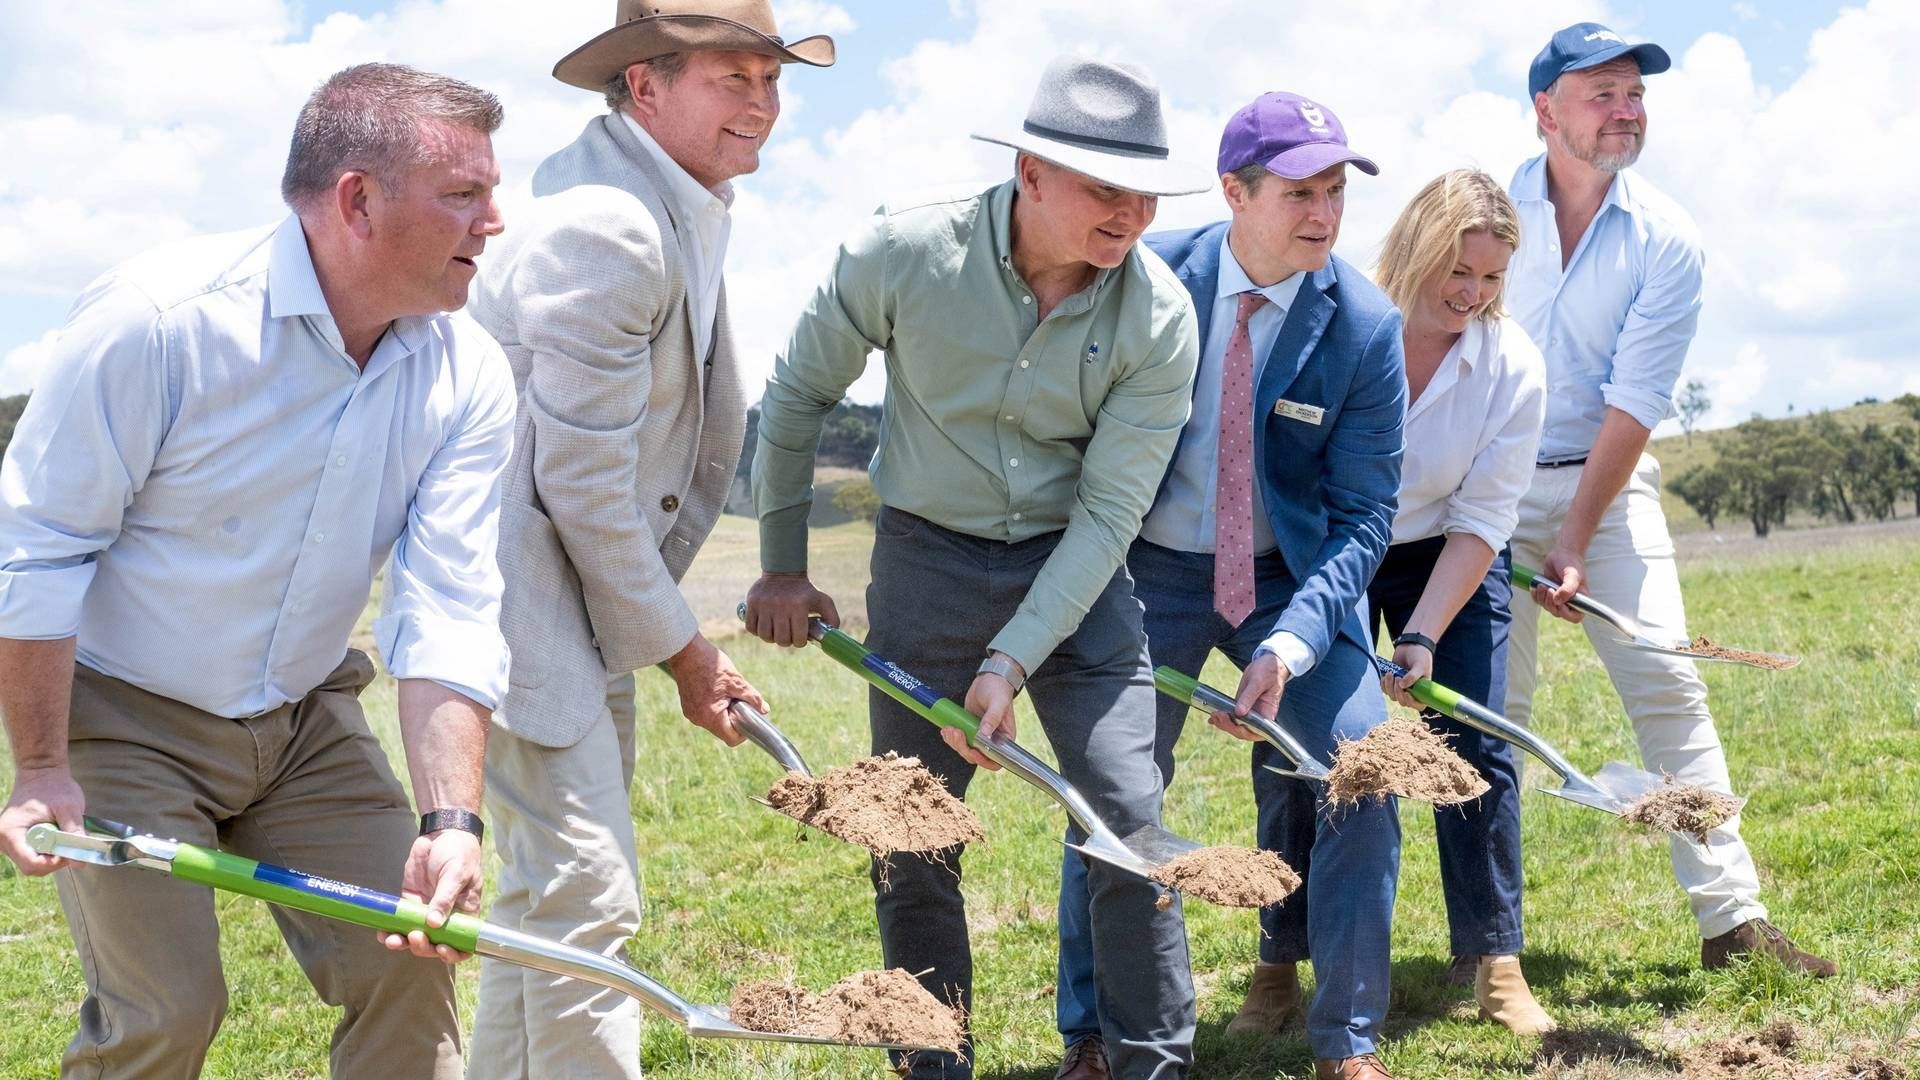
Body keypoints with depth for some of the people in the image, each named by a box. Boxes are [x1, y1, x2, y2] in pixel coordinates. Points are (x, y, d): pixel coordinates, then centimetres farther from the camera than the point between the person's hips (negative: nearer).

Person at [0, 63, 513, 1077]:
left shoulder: (467, 375, -10)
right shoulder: (157, 317, -24)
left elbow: (449, 612, -14)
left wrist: (450, 819, -26)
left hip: (307, 725, 5)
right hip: (126, 723, -5)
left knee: (410, 964, -3)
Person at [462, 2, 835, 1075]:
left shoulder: (689, 206, 9)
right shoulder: (608, 226, -22)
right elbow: (582, 479, -21)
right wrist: (678, 642, -11)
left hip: (587, 589, 11)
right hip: (518, 576, -11)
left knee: (551, 890, 19)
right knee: (585, 901, -12)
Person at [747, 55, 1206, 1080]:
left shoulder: (1161, 318, -15)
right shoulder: (904, 252, -18)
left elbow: (1106, 513, -13)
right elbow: (797, 395, -2)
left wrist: (1013, 662, -18)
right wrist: (782, 566, 3)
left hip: (1075, 574, 0)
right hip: (927, 564, 0)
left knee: (1131, 828, -5)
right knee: (912, 847, 7)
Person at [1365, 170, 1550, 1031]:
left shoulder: (1513, 366, -16)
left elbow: (1482, 520, -14)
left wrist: (1423, 636, -23)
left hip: (1447, 561, 1)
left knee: (1476, 747, -7)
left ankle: (1494, 962, 2)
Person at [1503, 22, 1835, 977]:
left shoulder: (1666, 242, -6)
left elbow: (1633, 404, -10)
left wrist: (1577, 544, -15)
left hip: (1607, 478, 0)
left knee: (1666, 684, -8)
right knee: (1492, 707, -1)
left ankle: (1732, 917, -6)